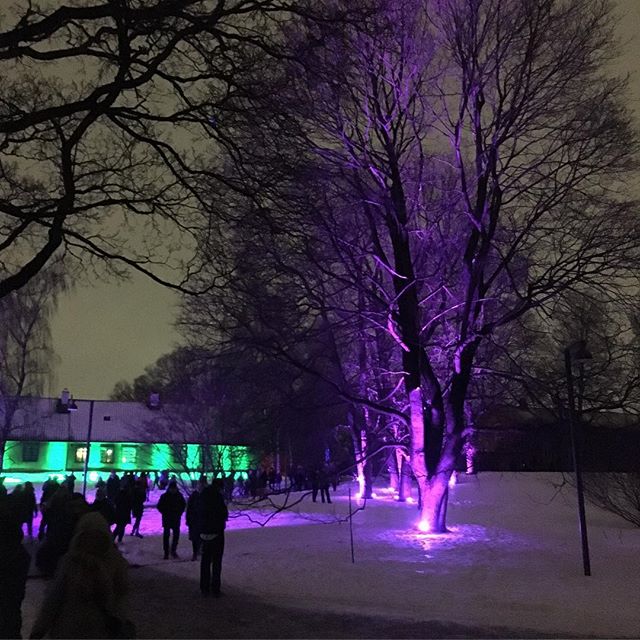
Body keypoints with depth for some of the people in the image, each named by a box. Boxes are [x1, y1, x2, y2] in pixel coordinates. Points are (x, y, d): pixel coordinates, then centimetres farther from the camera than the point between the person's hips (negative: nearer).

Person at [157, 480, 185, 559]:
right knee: (166, 535, 1)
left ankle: (173, 550, 21)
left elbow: (183, 505, 12)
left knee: (176, 534, 3)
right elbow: (159, 506, -1)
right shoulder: (164, 496, -7)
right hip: (167, 519, -2)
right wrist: (165, 513, -8)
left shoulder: (179, 495, -1)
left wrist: (179, 513, 1)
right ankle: (166, 553, 7)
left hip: (176, 519, 2)